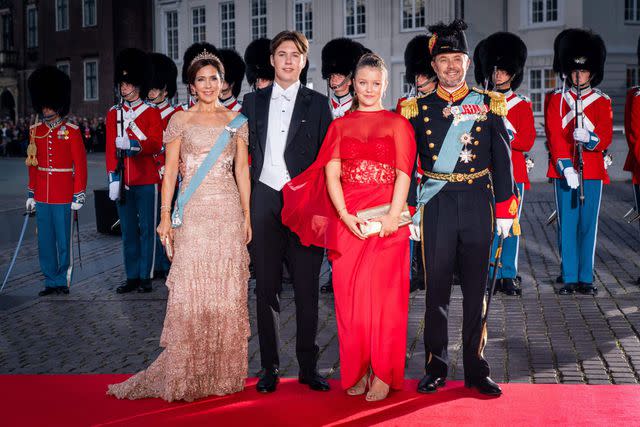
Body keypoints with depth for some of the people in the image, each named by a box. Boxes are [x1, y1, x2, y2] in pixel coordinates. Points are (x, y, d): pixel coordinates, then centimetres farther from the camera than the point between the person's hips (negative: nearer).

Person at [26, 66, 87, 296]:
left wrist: (79, 195, -9)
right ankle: (51, 281, 17)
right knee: (45, 241, 8)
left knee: (64, 240, 2)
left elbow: (80, 165, -5)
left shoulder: (71, 131, -5)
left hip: (64, 197, -4)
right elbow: (32, 165, 14)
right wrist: (31, 194, 12)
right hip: (42, 196, 4)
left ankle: (63, 280, 14)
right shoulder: (35, 131, 8)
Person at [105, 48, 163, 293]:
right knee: (128, 231, 8)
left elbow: (156, 144, -11)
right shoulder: (113, 113, 10)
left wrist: (133, 145, -28)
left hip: (146, 180, -3)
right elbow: (110, 148, 5)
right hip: (123, 181, 4)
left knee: (147, 229, 1)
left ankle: (146, 277, 8)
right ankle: (132, 277, 15)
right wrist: (113, 177, -5)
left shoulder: (151, 112, 0)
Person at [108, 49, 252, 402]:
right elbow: (170, 171, 3)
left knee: (228, 291, 4)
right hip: (193, 213, -2)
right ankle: (186, 375, 6)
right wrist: (165, 216, -5)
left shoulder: (237, 121, 11)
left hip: (229, 212, 2)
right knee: (190, 291, -3)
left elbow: (242, 169, 9)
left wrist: (247, 214, 3)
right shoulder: (181, 120, 6)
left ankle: (224, 371, 14)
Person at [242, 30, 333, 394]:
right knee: (267, 287, 5)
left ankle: (309, 366, 12)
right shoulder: (253, 101, 11)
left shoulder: (318, 104, 7)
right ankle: (270, 367, 14)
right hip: (265, 200, 2)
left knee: (307, 288, 2)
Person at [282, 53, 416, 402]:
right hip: (347, 221, 2)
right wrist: (345, 216, -11)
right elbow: (331, 175, 3)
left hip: (387, 221, -2)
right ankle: (357, 371, 12)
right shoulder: (340, 125, 13)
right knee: (350, 295, 2)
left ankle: (383, 373, 6)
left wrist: (393, 216, -14)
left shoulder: (397, 124, 7)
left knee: (384, 293, -3)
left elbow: (404, 175, -1)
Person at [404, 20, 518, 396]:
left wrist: (505, 210, 1)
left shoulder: (489, 105, 4)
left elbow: (502, 160, 5)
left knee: (477, 288, 6)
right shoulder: (419, 109, 4)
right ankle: (436, 368, 16)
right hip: (436, 205, 0)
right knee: (437, 288, 5)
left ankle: (476, 370, 16)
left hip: (478, 203, 0)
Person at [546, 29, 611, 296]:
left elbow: (606, 138, 0)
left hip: (592, 171, 1)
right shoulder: (557, 100, 7)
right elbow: (554, 136, -2)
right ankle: (569, 278, 7)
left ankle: (586, 278, 9)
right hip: (563, 171, 0)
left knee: (588, 225, 2)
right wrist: (566, 167, -14)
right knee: (567, 225, 1)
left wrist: (590, 139, -23)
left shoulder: (602, 102, 9)